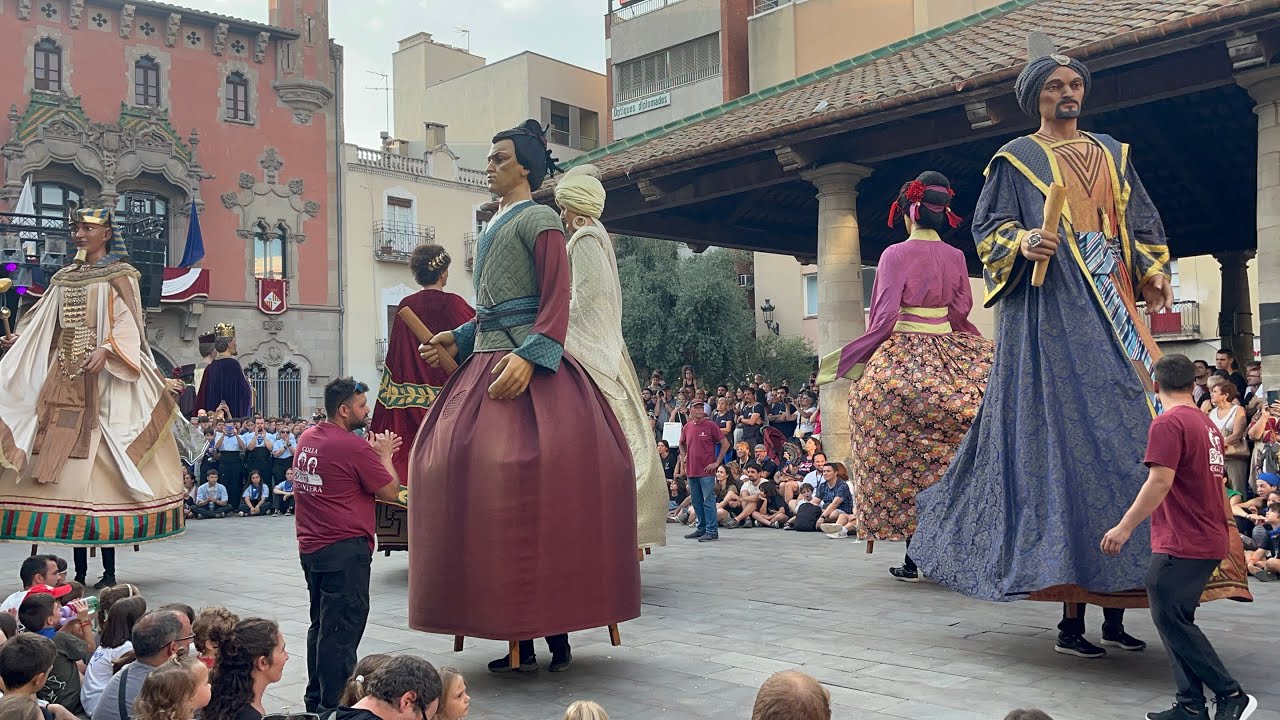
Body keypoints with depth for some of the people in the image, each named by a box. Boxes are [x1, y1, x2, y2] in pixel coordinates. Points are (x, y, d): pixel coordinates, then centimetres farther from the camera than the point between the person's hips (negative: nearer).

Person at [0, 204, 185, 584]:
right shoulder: (65, 277, 19)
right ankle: (80, 570, 7)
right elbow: (44, 324, 17)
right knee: (65, 458, 1)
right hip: (64, 378, 6)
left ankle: (109, 570, -3)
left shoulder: (119, 276, 2)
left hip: (102, 382, -6)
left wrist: (106, 350, -24)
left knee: (99, 460, -9)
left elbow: (128, 323, -9)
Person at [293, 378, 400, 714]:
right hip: (345, 550, -9)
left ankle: (315, 700, 29)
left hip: (311, 547, 9)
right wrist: (385, 455, 2)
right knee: (342, 631, -2)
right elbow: (390, 491, -11)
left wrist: (374, 451, 13)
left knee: (320, 624, 19)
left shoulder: (307, 438, 7)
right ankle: (332, 707, 3)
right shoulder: (354, 447, -18)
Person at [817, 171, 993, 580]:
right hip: (949, 358, 5)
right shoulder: (956, 257, 6)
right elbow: (961, 314, 11)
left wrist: (853, 360, -2)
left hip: (901, 360, -4)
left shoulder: (895, 255, -8)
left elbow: (884, 317, -11)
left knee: (906, 455, 1)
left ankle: (914, 557, 3)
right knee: (946, 453, 10)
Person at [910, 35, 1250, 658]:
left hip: (1112, 310, 6)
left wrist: (1155, 274, 5)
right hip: (1050, 311, -5)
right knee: (1066, 443, -12)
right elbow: (987, 226, 1)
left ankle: (1115, 609, 5)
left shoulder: (1112, 154, 22)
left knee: (1130, 433, -2)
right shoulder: (1015, 159, 8)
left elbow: (1142, 222, 21)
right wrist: (1023, 241, -20)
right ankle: (1071, 616, -6)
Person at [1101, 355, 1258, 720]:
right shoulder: (1208, 424, 14)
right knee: (1177, 621, 13)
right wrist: (1227, 522, 38)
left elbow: (1159, 482, -23)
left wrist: (1125, 527, -20)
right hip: (1210, 540, 10)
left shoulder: (1168, 423, -15)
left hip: (1181, 543, -10)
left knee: (1171, 620, -3)